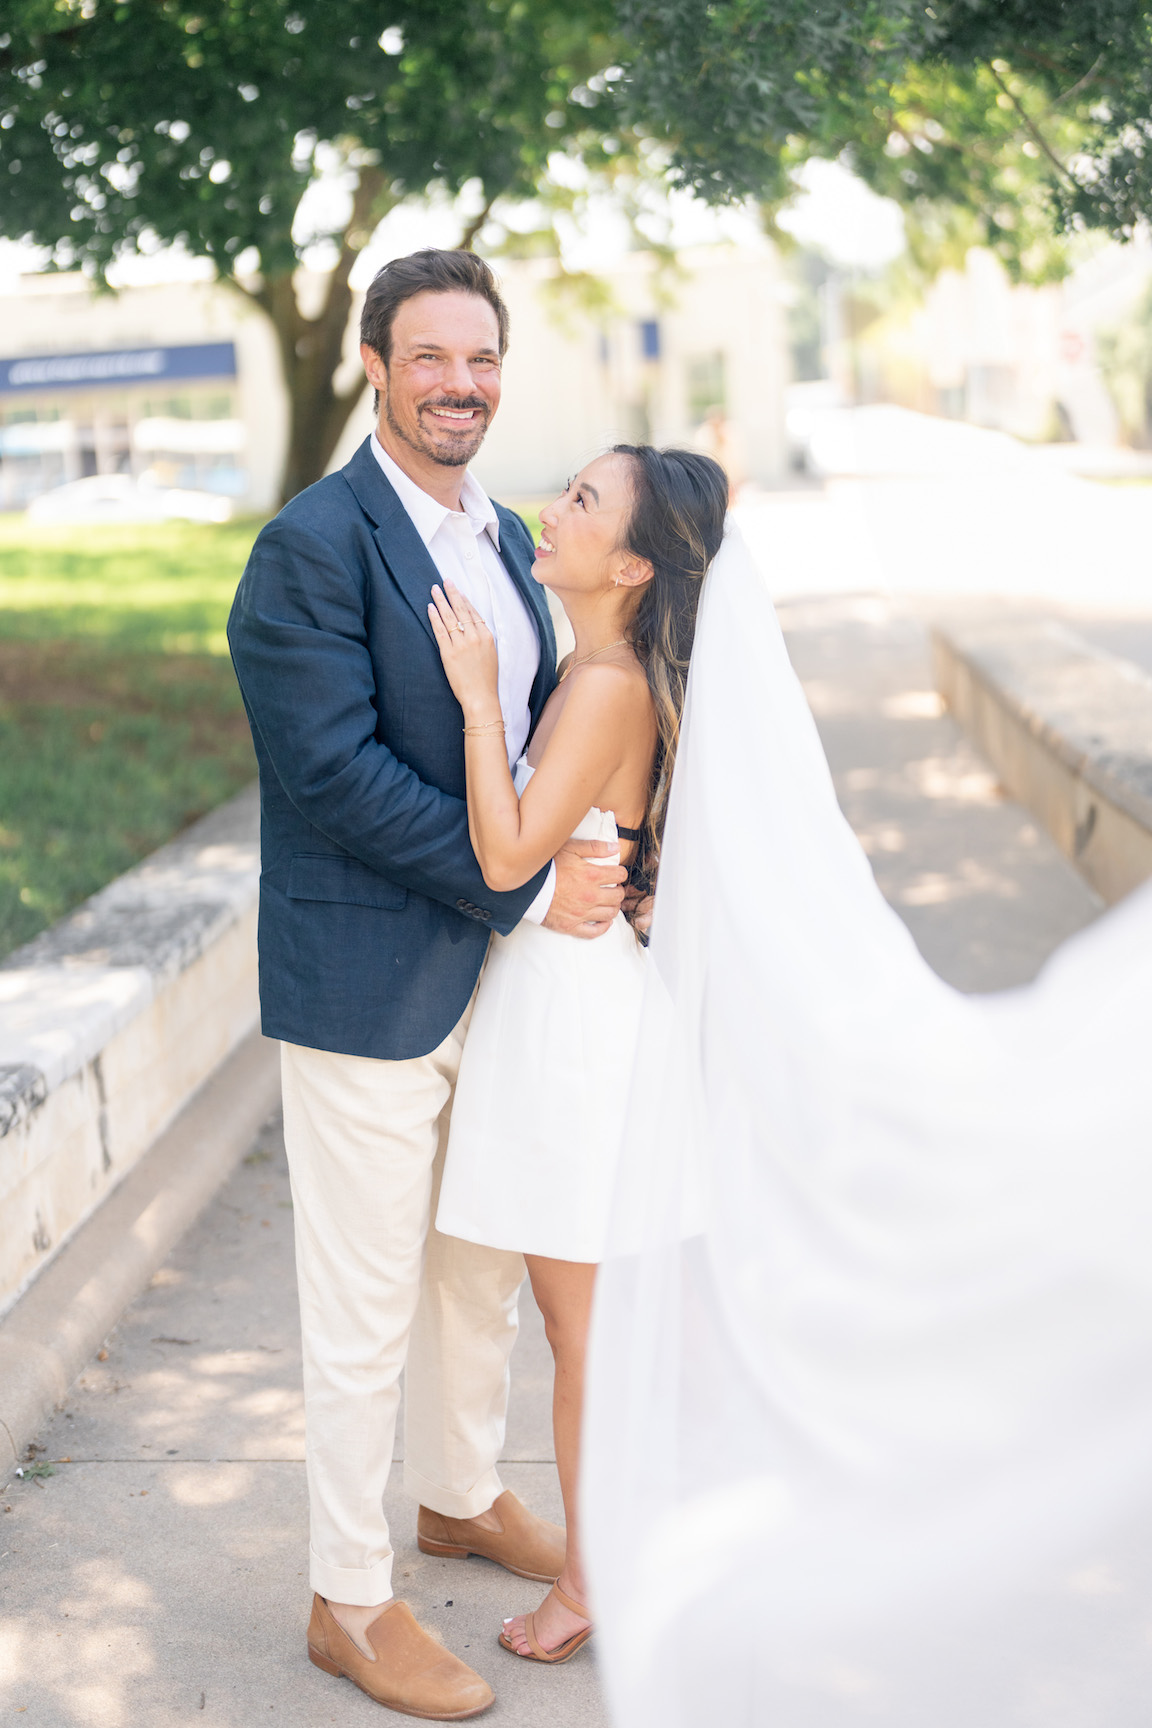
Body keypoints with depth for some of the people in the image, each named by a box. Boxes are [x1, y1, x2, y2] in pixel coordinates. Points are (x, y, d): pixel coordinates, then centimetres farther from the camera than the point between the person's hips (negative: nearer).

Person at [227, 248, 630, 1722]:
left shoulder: (505, 537, 10)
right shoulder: (313, 546, -17)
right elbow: (337, 774, -23)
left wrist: (598, 854, -2)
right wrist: (528, 889, -20)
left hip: (496, 971, 8)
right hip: (368, 984, -8)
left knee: (487, 1263, 22)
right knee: (365, 1307, 4)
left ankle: (462, 1497, 44)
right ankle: (348, 1600, 21)